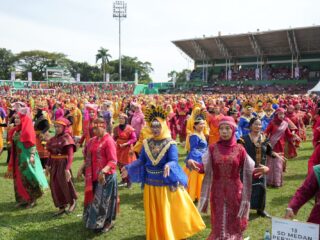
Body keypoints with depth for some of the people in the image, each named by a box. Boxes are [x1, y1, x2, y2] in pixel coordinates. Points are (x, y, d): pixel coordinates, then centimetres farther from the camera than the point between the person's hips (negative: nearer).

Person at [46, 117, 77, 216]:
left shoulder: (67, 138, -12)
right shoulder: (54, 138, 8)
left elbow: (70, 155, -18)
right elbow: (51, 153, 14)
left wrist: (67, 168, -25)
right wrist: (48, 165, 11)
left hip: (63, 164, -7)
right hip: (54, 164, 7)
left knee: (65, 184, 1)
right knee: (55, 186, 10)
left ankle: (73, 202, 25)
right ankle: (61, 207, 23)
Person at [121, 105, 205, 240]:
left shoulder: (170, 144, -12)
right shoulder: (147, 143, 1)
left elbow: (174, 161, -23)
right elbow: (141, 161, 5)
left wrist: (168, 166, -44)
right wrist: (129, 168, -6)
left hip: (167, 183, -4)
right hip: (151, 184, 4)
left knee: (170, 211, 5)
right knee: (154, 214, 15)